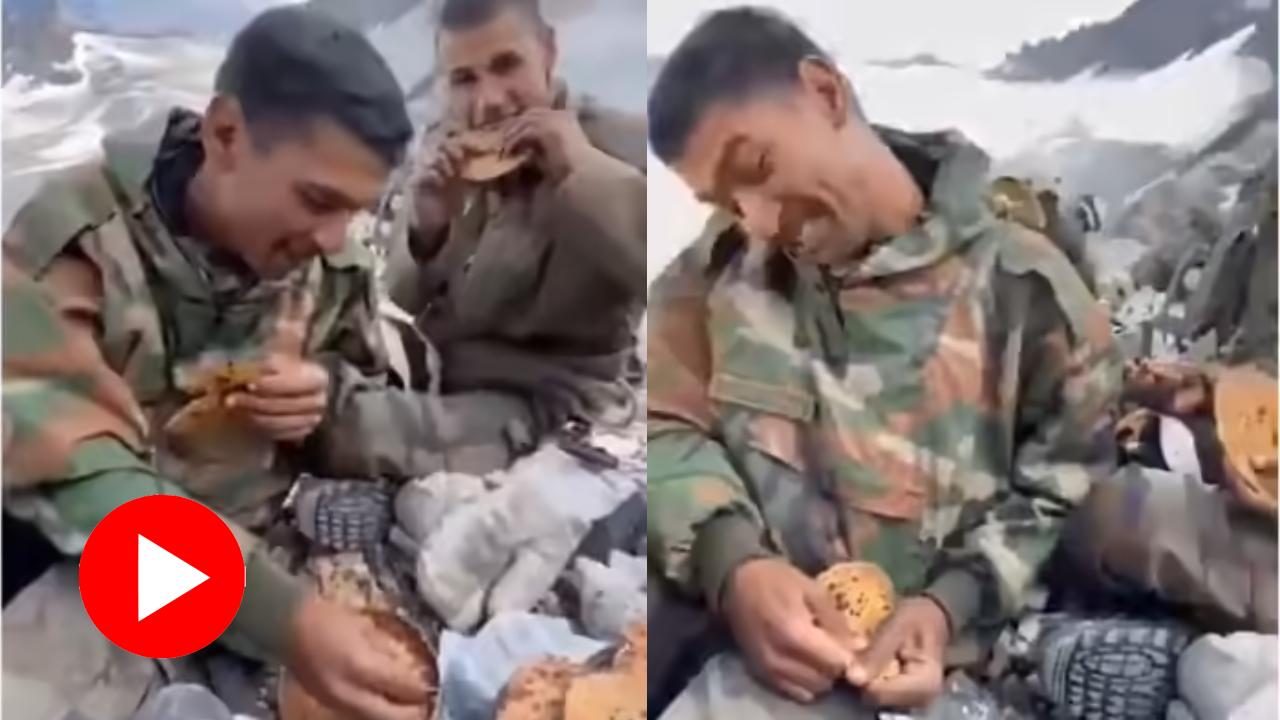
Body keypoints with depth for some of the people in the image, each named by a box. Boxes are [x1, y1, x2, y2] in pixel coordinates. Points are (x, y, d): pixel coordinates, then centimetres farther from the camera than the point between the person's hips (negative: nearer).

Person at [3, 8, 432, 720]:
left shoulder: (332, 262, -3)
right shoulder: (75, 236, -17)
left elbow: (404, 427, 6)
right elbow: (71, 472, -27)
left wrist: (331, 399, -19)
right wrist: (279, 616, -40)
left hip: (264, 560, 5)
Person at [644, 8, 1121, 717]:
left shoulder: (1023, 287, -5)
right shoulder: (726, 260, 5)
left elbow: (1065, 491, 2)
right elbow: (667, 424, 3)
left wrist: (949, 606, -15)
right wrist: (729, 562, -16)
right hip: (693, 605, 3)